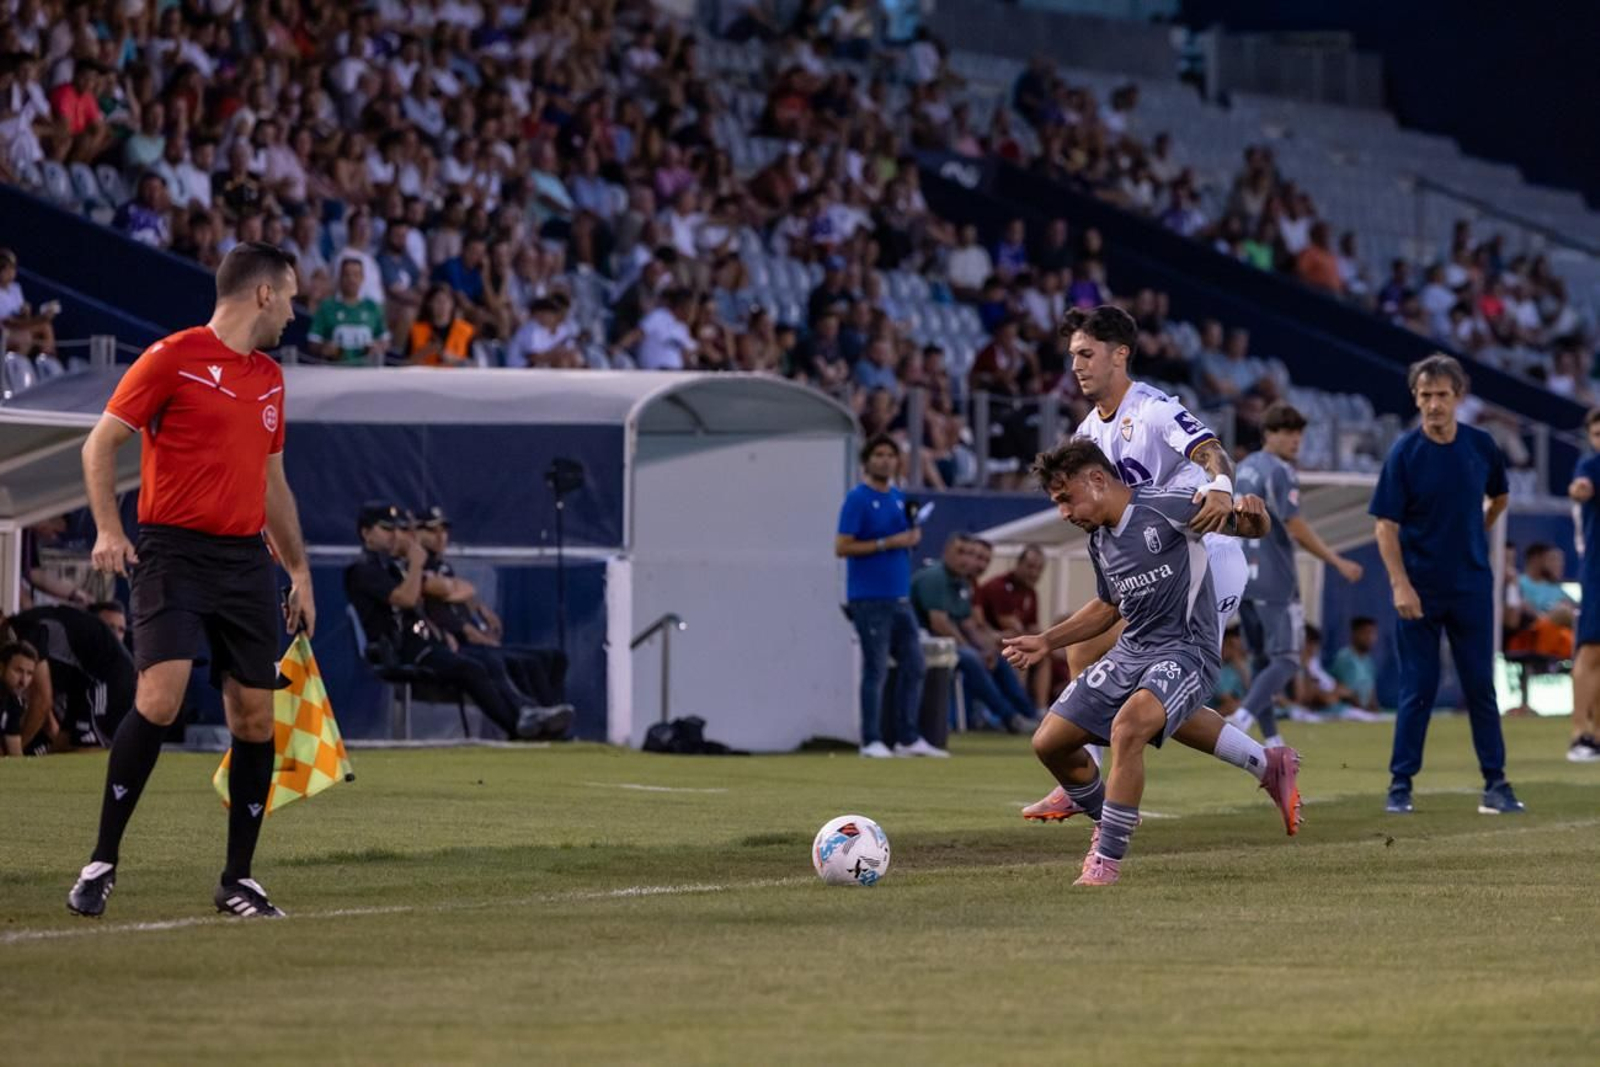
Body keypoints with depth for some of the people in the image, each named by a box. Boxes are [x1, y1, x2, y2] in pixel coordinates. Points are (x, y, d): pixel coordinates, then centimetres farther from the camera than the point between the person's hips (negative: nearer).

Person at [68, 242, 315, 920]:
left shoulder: (269, 379, 17)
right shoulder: (174, 357, -4)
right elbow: (101, 443, -3)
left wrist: (298, 569, 24)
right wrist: (108, 529, -15)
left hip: (246, 559, 6)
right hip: (174, 552, -6)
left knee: (255, 717, 1)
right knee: (159, 698, -19)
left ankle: (238, 879, 12)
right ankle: (101, 864, -9)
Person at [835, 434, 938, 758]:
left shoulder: (900, 498, 14)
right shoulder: (857, 499, -7)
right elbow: (842, 547, -13)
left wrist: (913, 537, 0)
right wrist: (887, 543, -17)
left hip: (900, 597, 7)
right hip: (870, 599, -7)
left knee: (913, 666, 6)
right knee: (876, 670, -6)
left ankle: (908, 738, 12)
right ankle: (872, 741, 0)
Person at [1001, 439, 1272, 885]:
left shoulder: (1166, 507, -13)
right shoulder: (1099, 542, 11)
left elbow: (1250, 528, -11)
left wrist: (1250, 514, -36)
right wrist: (1046, 642, 23)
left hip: (1185, 651, -8)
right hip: (1130, 651, 8)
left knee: (1127, 727, -34)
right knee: (1049, 742, 4)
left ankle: (1108, 860, -24)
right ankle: (1108, 822, 30)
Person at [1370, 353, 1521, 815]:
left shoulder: (1481, 446, 1)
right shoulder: (1404, 452, -9)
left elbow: (1498, 498, 21)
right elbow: (1386, 524, -10)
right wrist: (1400, 584, -18)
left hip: (1472, 586, 3)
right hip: (1419, 590, -3)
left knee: (1481, 685, 5)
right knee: (1418, 688, 0)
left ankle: (1495, 783, 10)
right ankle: (1400, 783, 8)